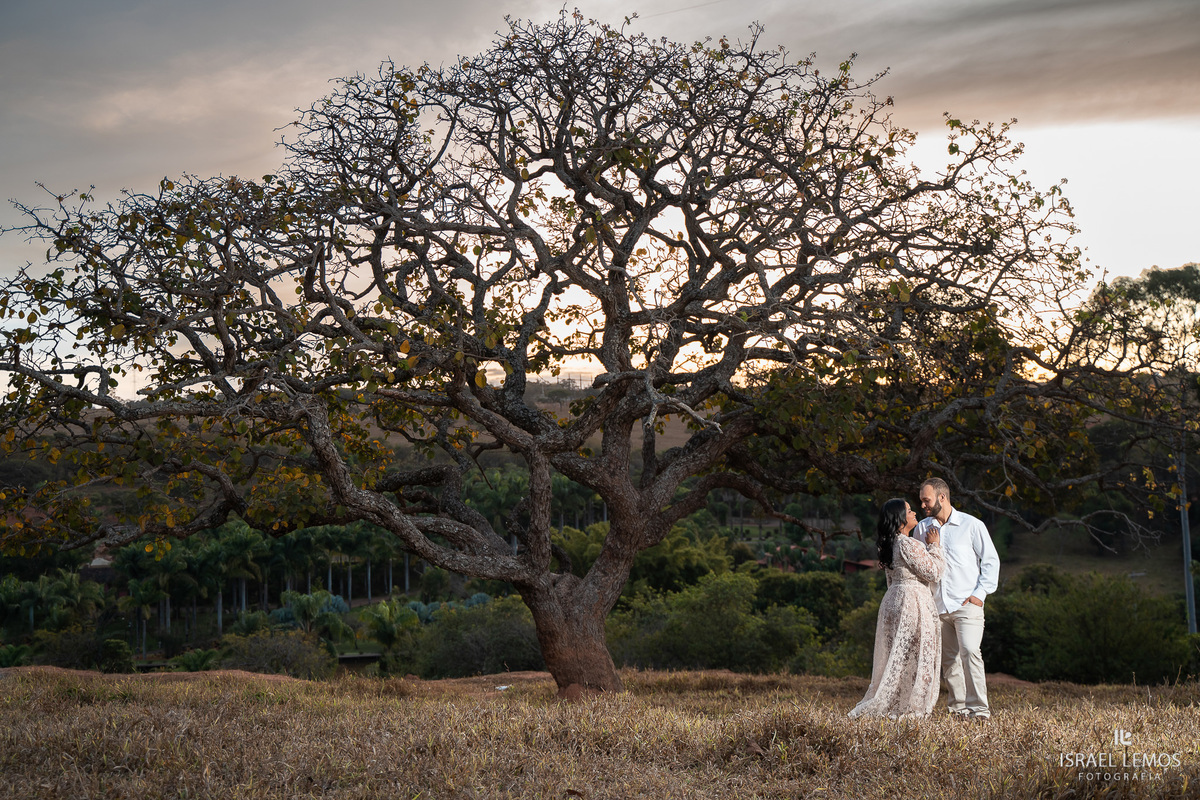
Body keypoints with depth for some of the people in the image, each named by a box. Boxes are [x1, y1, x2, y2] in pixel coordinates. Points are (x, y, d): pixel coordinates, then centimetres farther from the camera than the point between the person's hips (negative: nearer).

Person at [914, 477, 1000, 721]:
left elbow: (991, 560, 3)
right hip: (937, 605, 4)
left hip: (967, 603, -4)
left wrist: (980, 593, -5)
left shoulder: (972, 525, -1)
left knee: (970, 651, -16)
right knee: (948, 657, 4)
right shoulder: (922, 528, 11)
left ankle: (978, 708, -14)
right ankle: (957, 706, 12)